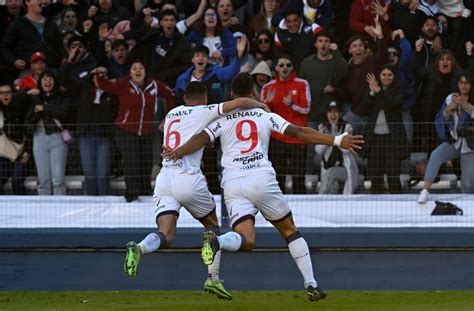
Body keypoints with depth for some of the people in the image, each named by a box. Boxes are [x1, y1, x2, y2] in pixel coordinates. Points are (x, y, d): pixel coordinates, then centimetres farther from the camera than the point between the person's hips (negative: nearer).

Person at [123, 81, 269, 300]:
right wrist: (261, 106, 17)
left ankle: (138, 248, -38)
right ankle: (213, 278, 13)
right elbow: (240, 103, -2)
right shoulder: (204, 112, 5)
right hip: (189, 180, -4)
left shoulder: (171, 114, 22)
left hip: (164, 178, 4)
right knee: (212, 224, 21)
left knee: (165, 237, -6)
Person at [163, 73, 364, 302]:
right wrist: (337, 141, 6)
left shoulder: (223, 119, 13)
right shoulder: (266, 116, 12)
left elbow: (201, 138, -3)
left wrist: (178, 152, -9)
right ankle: (311, 285, 11)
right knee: (290, 231, 16)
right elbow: (299, 132, 6)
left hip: (233, 184, 0)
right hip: (263, 181, 0)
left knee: (247, 241, -10)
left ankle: (217, 241, -44)